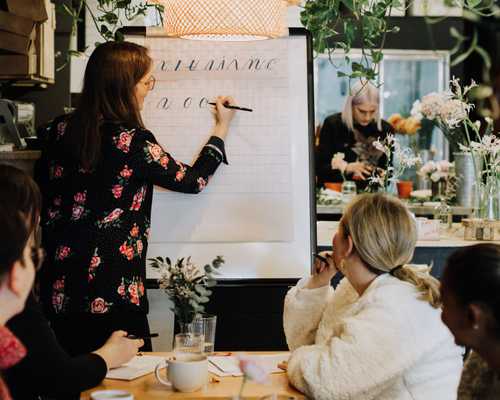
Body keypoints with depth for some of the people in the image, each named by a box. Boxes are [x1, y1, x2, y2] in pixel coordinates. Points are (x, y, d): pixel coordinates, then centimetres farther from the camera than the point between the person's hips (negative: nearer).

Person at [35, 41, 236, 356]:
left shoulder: (61, 129, 1)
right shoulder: (133, 142, -15)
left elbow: (41, 195, 10)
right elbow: (192, 180, -1)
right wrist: (222, 128, 13)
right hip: (114, 296, -6)